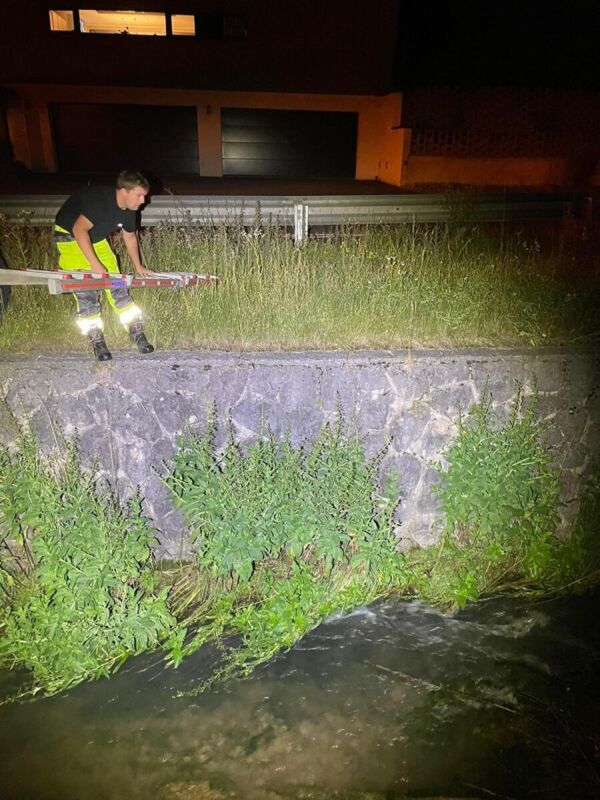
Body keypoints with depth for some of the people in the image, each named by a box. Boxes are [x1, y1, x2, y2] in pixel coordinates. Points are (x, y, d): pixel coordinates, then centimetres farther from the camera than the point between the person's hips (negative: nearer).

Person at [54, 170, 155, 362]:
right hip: (70, 235, -7)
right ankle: (96, 342, -3)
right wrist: (95, 264, -36)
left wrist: (138, 267, 8)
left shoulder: (128, 210, -7)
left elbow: (130, 237, 9)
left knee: (116, 285, 1)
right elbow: (79, 230, -35)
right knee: (86, 291, -12)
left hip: (96, 239, 7)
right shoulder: (99, 200, -32)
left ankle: (137, 332, 7)